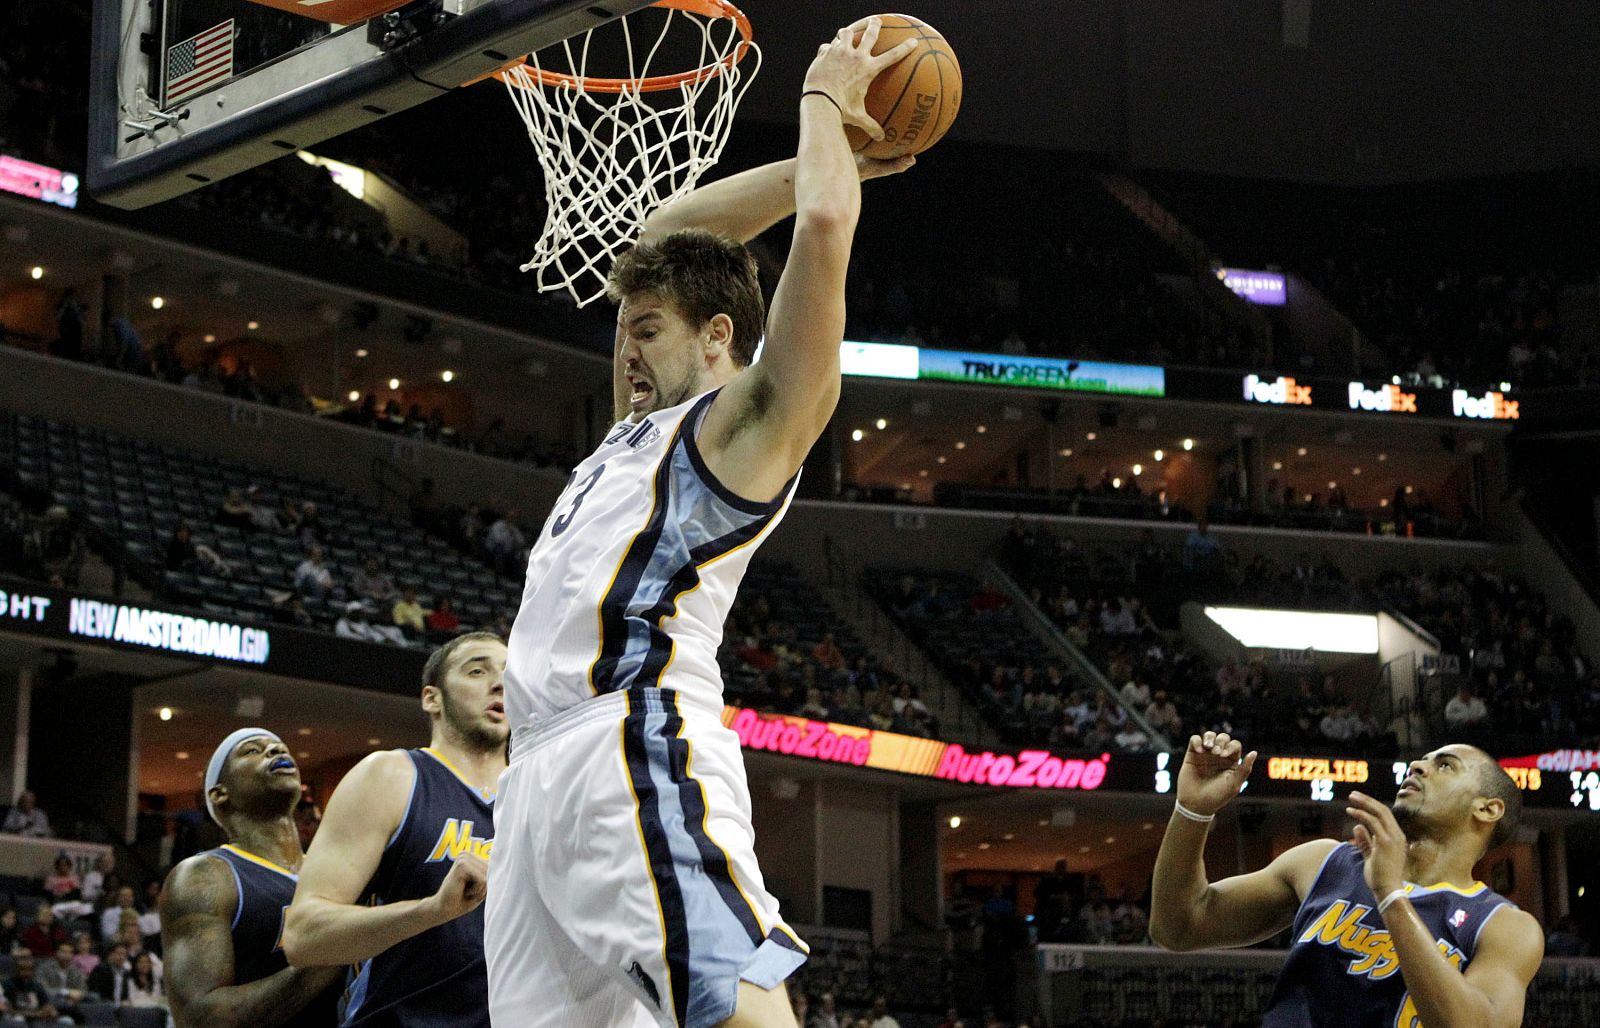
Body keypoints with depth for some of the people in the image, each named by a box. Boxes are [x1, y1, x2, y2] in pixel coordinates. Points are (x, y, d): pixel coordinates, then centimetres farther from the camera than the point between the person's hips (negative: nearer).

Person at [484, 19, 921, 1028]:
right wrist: (816, 156, 38)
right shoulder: (642, 426, 32)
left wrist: (825, 100, 13)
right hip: (543, 770, 8)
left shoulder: (744, 423, 8)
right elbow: (664, 236, 41)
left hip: (635, 750, -8)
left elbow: (825, 224, -4)